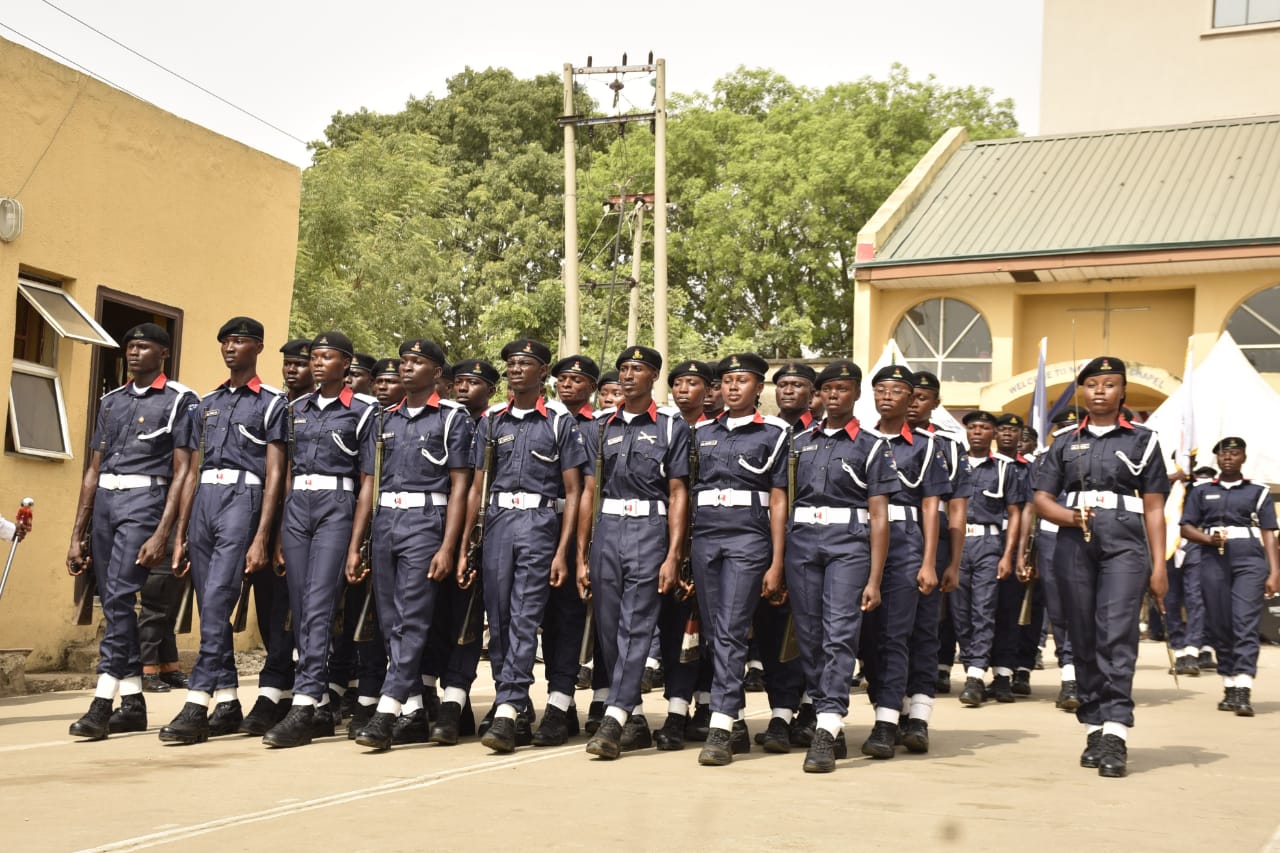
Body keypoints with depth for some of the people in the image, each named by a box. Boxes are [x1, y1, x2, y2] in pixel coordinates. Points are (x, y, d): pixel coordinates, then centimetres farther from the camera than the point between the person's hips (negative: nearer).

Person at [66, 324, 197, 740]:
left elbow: (182, 471, -7)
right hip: (104, 502, 7)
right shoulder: (111, 401, 18)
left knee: (119, 598, -15)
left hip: (145, 499, -7)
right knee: (113, 603, 7)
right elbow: (93, 469, 18)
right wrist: (76, 534, 14)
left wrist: (162, 534, -16)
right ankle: (133, 704, 14)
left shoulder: (180, 400, -1)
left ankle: (102, 702, -14)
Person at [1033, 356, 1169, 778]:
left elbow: (1154, 508, 7)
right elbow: (1042, 499, 11)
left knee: (1117, 636, -15)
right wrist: (1069, 517, -10)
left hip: (1125, 546, -3)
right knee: (1083, 639, 5)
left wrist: (1159, 565, 1)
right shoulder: (1065, 442, 14)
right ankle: (1094, 730, 13)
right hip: (1075, 546, 3)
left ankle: (1115, 735, -19)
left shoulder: (1142, 440, 9)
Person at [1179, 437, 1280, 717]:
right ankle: (1229, 688, 14)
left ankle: (1244, 691, -22)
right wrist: (1208, 539, -9)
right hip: (1214, 561, 2)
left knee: (1246, 623, -14)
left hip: (1249, 560, -2)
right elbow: (1186, 528, 12)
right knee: (1218, 626, 3)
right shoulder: (1201, 492, 17)